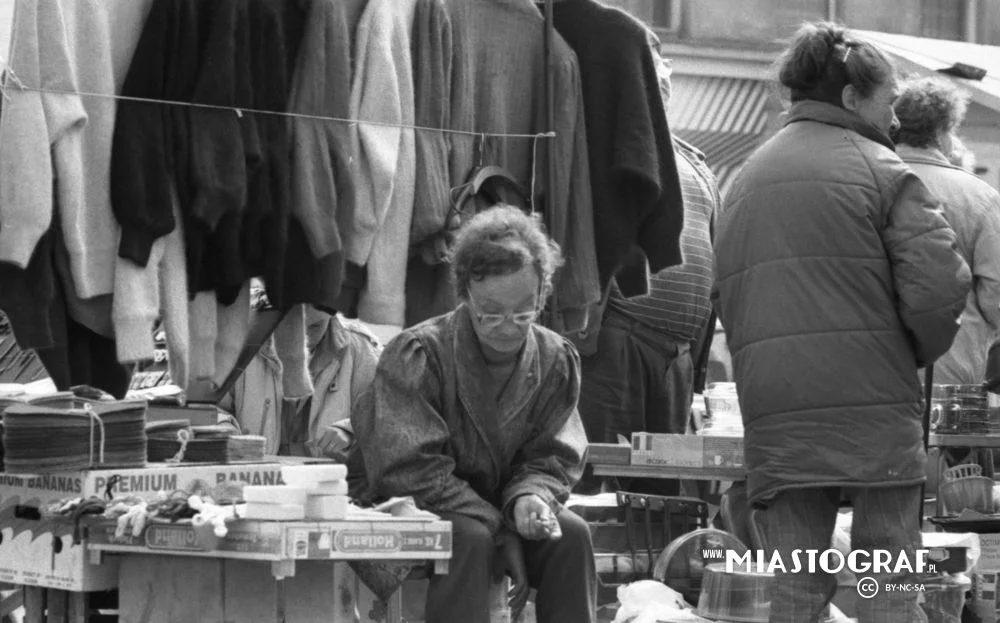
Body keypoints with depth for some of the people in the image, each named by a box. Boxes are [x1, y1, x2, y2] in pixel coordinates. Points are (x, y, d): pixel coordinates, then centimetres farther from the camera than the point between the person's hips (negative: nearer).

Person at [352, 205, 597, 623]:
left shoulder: (555, 360, -3)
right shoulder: (418, 355, -18)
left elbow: (553, 461, 2)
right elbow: (411, 469, -21)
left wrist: (530, 496, -25)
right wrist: (499, 531, -24)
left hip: (497, 509, 4)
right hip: (414, 511, -4)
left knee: (571, 534, -23)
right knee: (469, 538, -35)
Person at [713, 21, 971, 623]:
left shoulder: (746, 179, 17)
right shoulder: (880, 170, -2)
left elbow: (726, 298, 16)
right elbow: (938, 283, -10)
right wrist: (919, 352, 7)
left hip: (772, 410, 5)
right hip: (872, 406, -5)